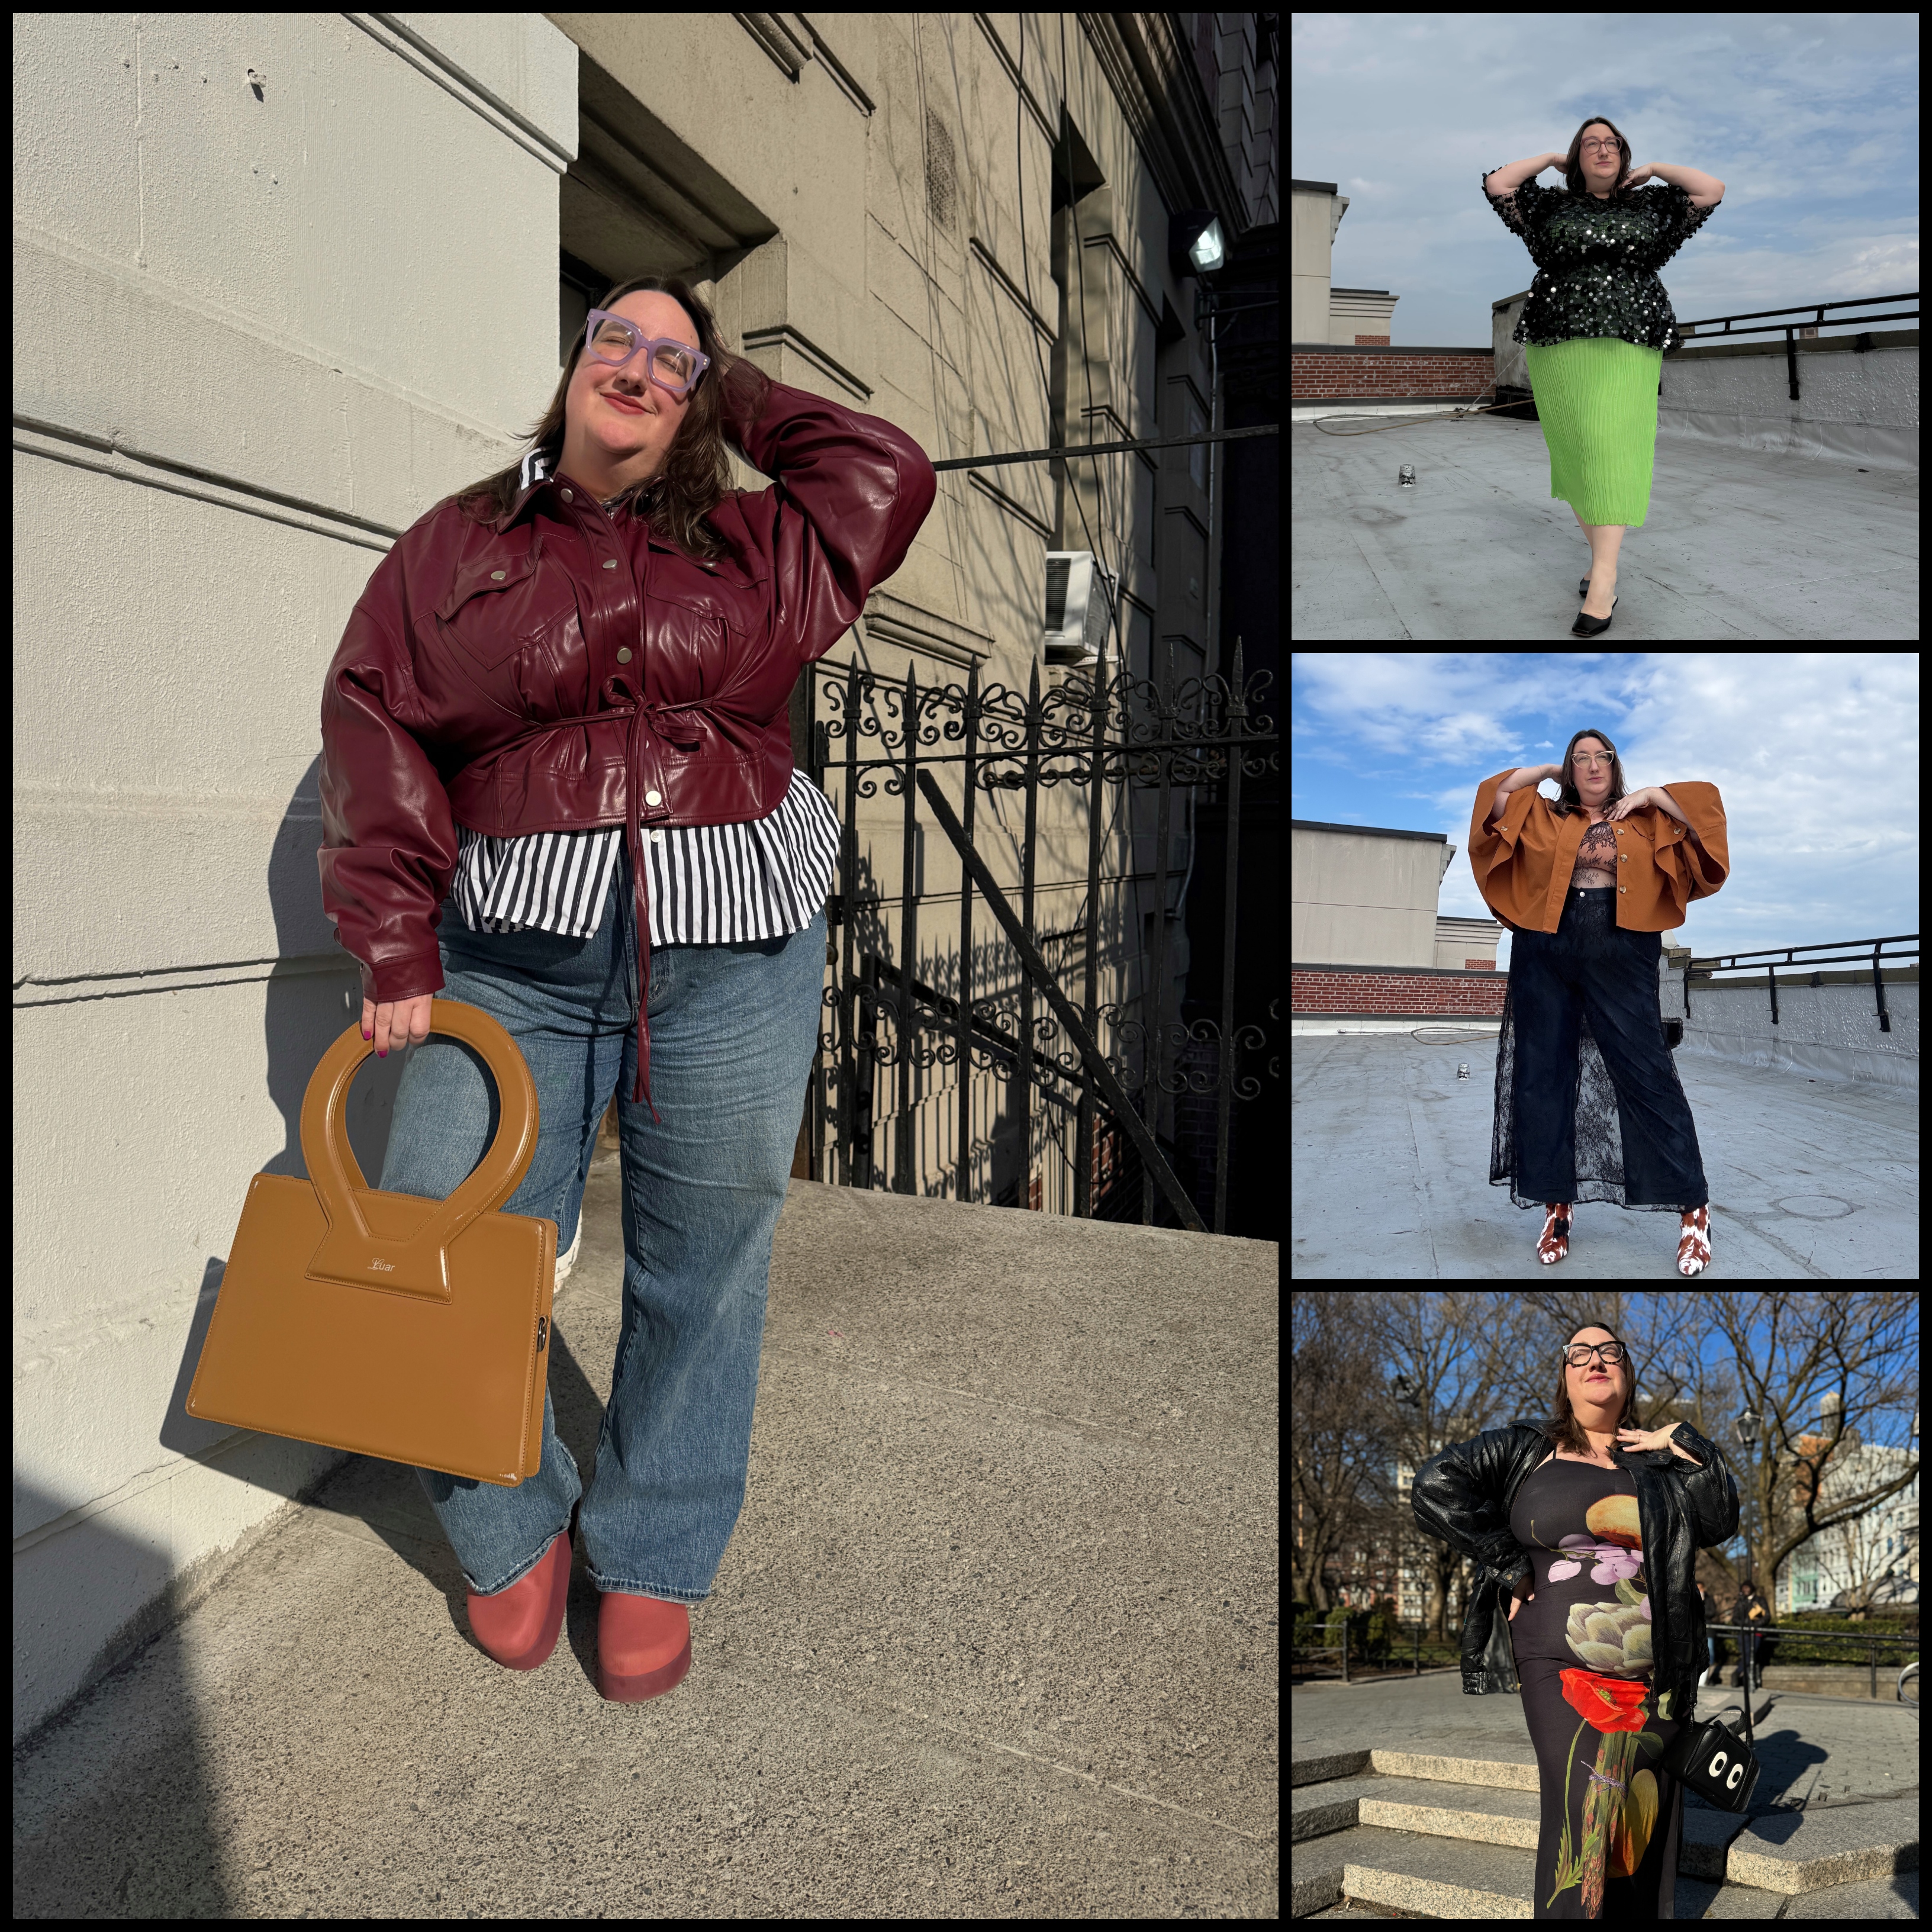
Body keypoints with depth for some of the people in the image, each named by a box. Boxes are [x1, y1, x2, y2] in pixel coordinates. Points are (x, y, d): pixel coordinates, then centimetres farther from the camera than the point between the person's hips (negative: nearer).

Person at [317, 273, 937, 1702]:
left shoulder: (749, 548, 14)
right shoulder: (460, 542, 12)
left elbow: (890, 479, 5)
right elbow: (379, 724, 4)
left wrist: (738, 396, 15)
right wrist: (398, 949, -6)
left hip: (733, 952, 0)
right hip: (513, 948, 0)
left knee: (704, 1262, 5)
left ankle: (655, 1560, 27)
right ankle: (513, 1530, 27)